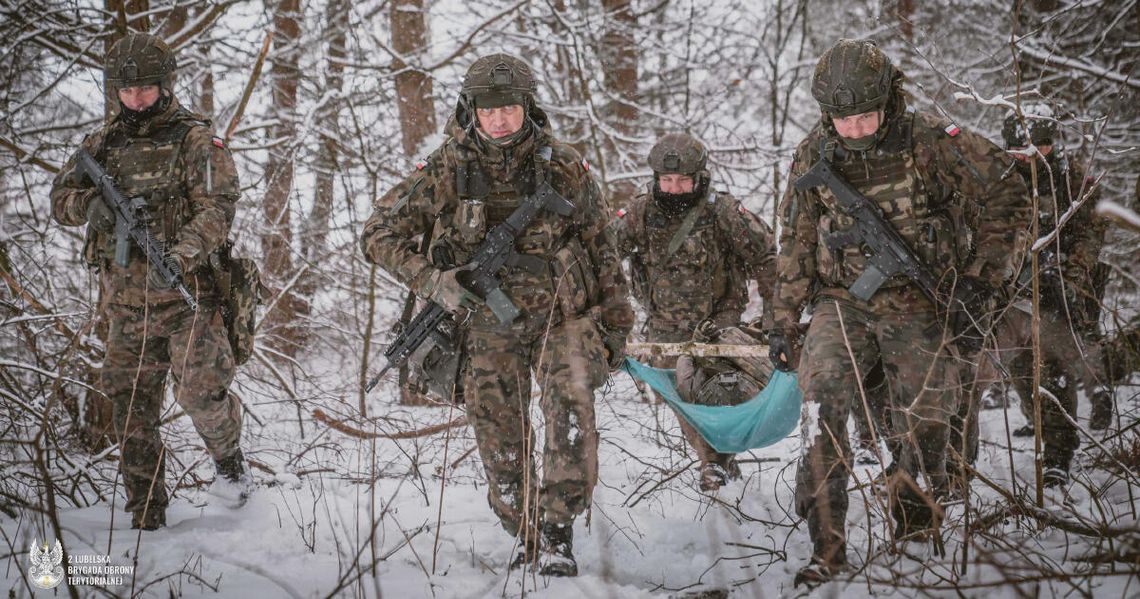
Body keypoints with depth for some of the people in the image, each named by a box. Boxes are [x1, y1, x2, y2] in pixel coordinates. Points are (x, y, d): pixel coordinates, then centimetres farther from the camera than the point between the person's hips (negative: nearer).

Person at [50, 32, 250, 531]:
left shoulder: (195, 140, -3)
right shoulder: (103, 144, 12)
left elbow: (217, 207, -14)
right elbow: (61, 198, 10)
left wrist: (183, 253, -30)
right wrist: (92, 203, -13)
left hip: (186, 294, -4)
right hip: (126, 302, 5)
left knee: (200, 391, -10)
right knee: (131, 406, 4)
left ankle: (229, 460, 22)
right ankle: (146, 517, 14)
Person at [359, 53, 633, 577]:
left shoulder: (564, 167, -7)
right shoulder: (446, 170, -8)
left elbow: (601, 247, 5)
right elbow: (378, 235, -4)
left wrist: (615, 323, 7)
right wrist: (432, 281, -19)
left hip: (562, 316, -1)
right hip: (488, 323, 1)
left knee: (571, 403, -23)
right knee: (500, 439, 6)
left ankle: (558, 531, -12)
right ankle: (527, 539, 24)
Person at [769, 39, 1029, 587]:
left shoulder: (933, 143, -12)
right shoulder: (814, 156, -3)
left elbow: (1008, 195, -3)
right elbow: (797, 243, 9)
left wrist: (980, 279, -7)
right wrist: (783, 320, 9)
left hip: (921, 309, -1)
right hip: (844, 302, 1)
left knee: (923, 435, 0)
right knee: (820, 398, -23)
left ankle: (915, 544, 25)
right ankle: (826, 547, -17)